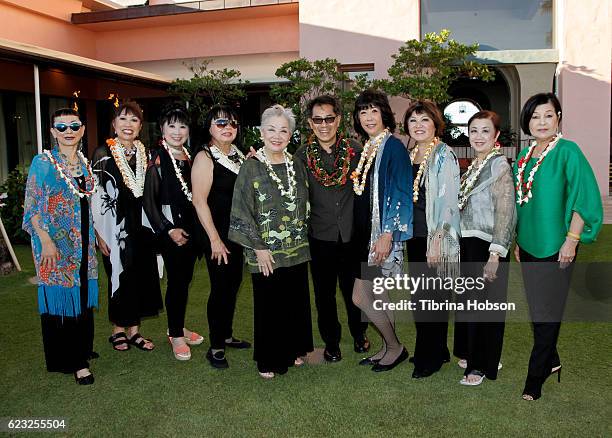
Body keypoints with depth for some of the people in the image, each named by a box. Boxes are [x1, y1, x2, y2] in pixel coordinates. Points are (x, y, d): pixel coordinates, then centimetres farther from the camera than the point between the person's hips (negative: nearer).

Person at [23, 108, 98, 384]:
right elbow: (31, 207, -10)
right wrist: (46, 241, -17)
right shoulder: (43, 162, -7)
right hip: (55, 243, -5)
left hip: (83, 243, 5)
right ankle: (69, 359, 11)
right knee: (59, 298, 0)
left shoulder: (84, 162, 9)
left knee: (83, 297, 12)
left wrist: (97, 236, 13)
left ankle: (81, 350, 28)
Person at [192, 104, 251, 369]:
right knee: (220, 288, -3)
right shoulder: (205, 157, -11)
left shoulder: (238, 154, 11)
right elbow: (199, 201, -17)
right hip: (218, 234, -7)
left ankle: (226, 335, 30)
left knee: (233, 285, 14)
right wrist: (215, 239, -18)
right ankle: (215, 347, 10)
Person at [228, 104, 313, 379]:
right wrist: (258, 247, -13)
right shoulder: (251, 168, -8)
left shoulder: (296, 166, 6)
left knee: (295, 301, 13)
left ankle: (292, 350, 32)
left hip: (296, 250, 5)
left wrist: (302, 237, 10)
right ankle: (268, 360, 22)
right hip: (266, 252, -4)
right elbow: (243, 211, -10)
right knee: (268, 305, 5)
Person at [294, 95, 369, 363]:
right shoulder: (302, 156, -4)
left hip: (353, 234, 1)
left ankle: (359, 334, 39)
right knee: (324, 293, 12)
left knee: (355, 289, 15)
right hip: (320, 237, 0)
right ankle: (331, 342, 30)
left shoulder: (355, 150, -2)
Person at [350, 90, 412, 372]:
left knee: (360, 298, -4)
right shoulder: (365, 148, 12)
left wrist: (387, 235, -21)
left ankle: (395, 348, 14)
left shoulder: (393, 147, -11)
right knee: (379, 296, 14)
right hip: (364, 232, 8)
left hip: (382, 233, -8)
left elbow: (399, 194, -17)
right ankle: (389, 348, 28)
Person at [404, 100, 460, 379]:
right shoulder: (410, 156, 12)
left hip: (435, 238, -7)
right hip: (414, 236, 7)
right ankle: (434, 351, 29)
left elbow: (448, 201, -15)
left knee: (433, 297, 1)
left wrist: (437, 240, -20)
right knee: (419, 295, 13)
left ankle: (431, 358, 16)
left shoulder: (444, 156, -10)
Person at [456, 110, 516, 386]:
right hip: (469, 243, 8)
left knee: (485, 305, 3)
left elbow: (505, 213, -18)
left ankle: (483, 366, 17)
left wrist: (495, 254, -23)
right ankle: (473, 355, 32)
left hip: (487, 246, -8)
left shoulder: (499, 165, -13)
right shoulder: (475, 165, 11)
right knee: (470, 302, 16)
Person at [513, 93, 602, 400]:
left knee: (548, 313, 1)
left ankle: (535, 379, 13)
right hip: (529, 245, 7)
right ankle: (551, 361, 34)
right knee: (536, 310, 15)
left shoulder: (567, 151, -10)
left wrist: (572, 240, -17)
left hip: (555, 248, -6)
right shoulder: (525, 156, 9)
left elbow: (585, 198, -14)